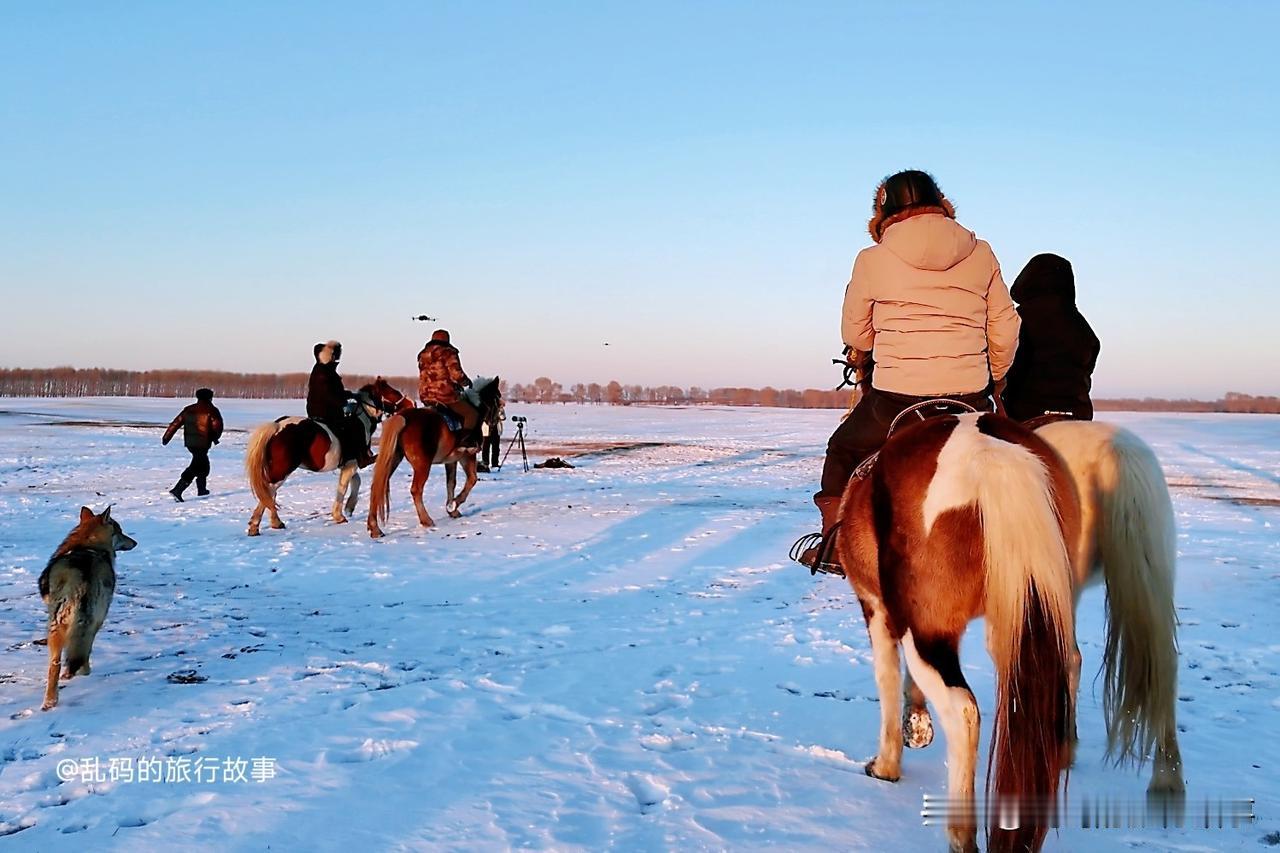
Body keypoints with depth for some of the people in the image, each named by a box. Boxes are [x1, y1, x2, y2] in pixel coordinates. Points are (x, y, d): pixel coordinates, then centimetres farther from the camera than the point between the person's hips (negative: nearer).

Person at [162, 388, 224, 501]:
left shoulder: (188, 410, 11)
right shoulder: (211, 410, -5)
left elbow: (176, 423, 8)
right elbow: (217, 426, -11)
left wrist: (166, 437, 12)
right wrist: (215, 438, 9)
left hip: (190, 443, 7)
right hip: (203, 444, -7)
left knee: (203, 463, 24)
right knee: (195, 467, -6)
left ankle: (202, 489, 34)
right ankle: (177, 490, -19)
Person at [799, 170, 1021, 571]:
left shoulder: (872, 259, -1)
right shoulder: (982, 254, 6)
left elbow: (854, 334, 10)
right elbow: (1006, 329, 10)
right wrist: (994, 379, 25)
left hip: (895, 399, -2)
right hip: (970, 398, 2)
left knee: (844, 451, 24)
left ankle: (834, 544, 24)